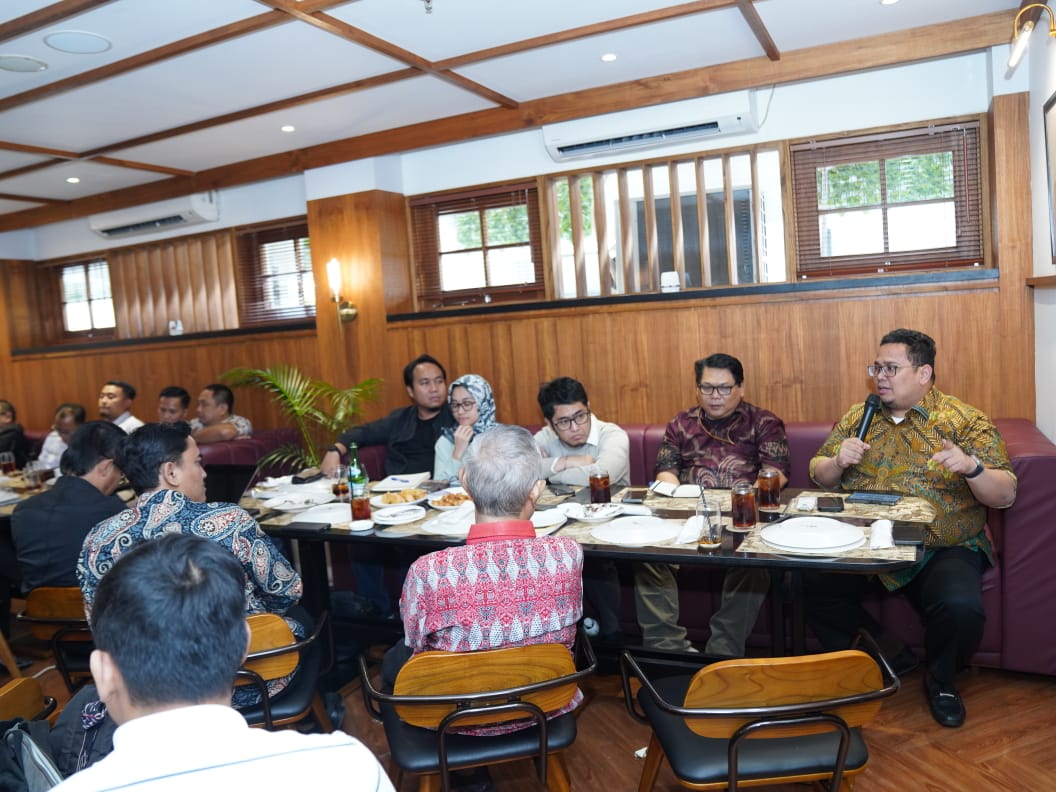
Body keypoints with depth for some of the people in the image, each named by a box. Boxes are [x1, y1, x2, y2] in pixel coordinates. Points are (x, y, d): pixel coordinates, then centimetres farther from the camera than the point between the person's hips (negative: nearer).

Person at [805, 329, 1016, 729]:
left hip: (943, 550, -3)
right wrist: (838, 461, -9)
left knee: (961, 608, -31)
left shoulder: (965, 420, 0)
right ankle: (890, 654, 7)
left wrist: (971, 466, -25)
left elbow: (1005, 495, -4)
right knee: (809, 587, -20)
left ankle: (940, 679, 6)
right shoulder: (857, 417, 11)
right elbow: (819, 476, 14)